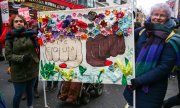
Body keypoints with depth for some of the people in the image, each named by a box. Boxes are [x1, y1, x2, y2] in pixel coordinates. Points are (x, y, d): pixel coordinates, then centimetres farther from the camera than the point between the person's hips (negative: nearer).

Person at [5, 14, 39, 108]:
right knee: (18, 94, 9)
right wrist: (21, 58, -22)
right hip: (19, 71, -3)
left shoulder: (30, 34, 0)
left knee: (30, 90, 22)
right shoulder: (10, 37, -5)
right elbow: (8, 55, -10)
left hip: (32, 69, 3)